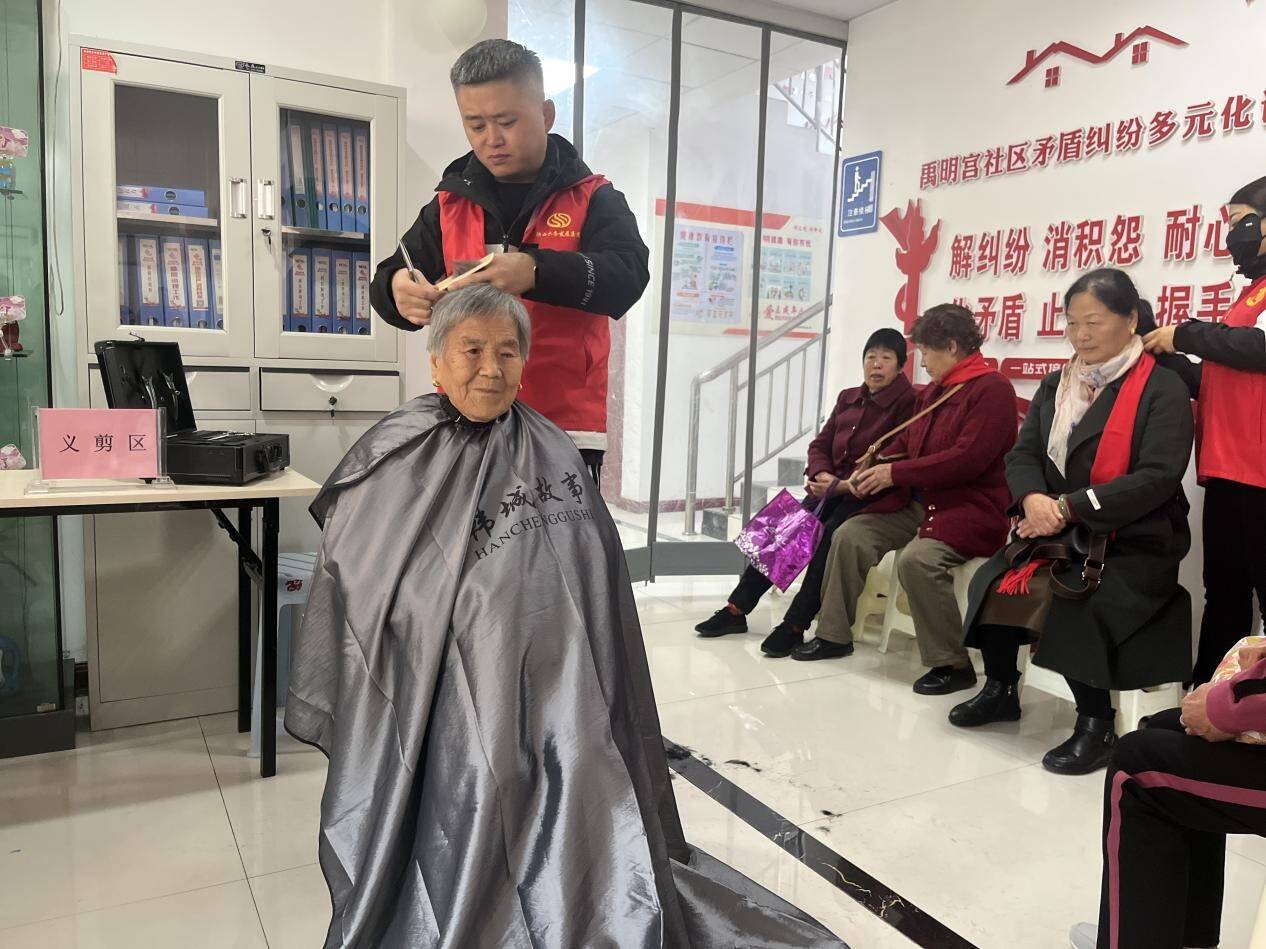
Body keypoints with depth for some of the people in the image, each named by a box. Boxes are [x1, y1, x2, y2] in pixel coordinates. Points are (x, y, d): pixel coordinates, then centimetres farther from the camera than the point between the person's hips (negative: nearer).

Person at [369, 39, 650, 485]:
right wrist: (399, 288, -18)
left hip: (563, 430, -3)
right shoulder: (450, 204, 12)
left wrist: (535, 271, -30)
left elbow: (626, 277, -13)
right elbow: (389, 281, 8)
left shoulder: (592, 199, 3)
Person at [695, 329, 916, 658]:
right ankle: (737, 608, -4)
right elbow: (820, 444, 15)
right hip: (832, 490, 6)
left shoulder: (908, 403, -6)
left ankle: (795, 625, -24)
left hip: (870, 498, -6)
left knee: (829, 538, -30)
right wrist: (822, 474, -8)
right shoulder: (848, 398, 17)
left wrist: (846, 485, -21)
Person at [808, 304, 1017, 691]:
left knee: (917, 559, -33)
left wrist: (896, 473, -17)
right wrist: (873, 469, 3)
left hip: (970, 510, -9)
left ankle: (953, 665, -18)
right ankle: (833, 633, 7)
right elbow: (906, 442, 23)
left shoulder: (992, 389, -12)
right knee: (850, 535, -3)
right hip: (920, 504, 9)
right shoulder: (934, 391, 15)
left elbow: (968, 458, -22)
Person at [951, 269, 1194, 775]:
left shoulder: (1162, 389, -7)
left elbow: (1158, 477, -18)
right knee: (992, 582, -12)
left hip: (1135, 544, -6)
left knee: (1074, 605, -29)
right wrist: (1033, 498, -19)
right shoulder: (1056, 385, 12)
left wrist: (1070, 507, -23)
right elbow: (1023, 453, 4)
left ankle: (1096, 722, -8)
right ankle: (1000, 688, 11)